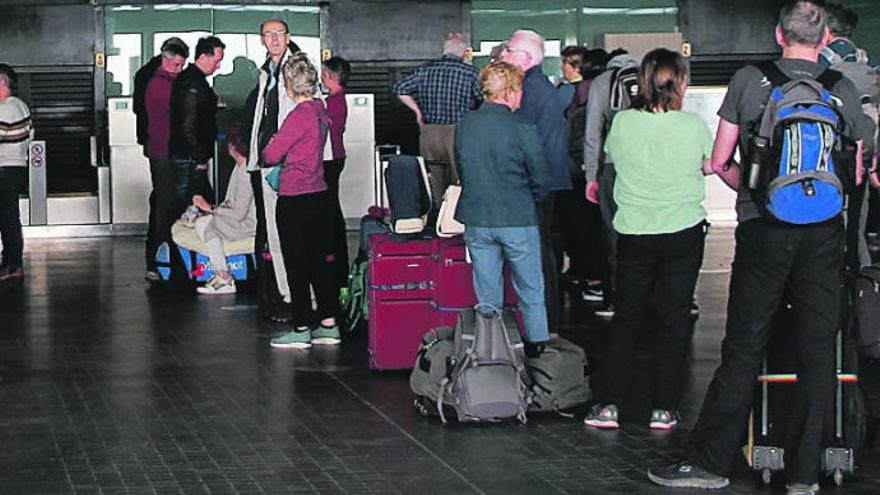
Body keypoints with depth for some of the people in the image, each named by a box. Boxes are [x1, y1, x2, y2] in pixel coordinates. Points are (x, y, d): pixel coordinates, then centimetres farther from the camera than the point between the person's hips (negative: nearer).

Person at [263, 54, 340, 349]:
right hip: (319, 194, 8)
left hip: (295, 200, -8)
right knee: (319, 259, 13)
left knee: (296, 264, 0)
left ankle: (301, 330, 6)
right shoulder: (320, 110, 7)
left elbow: (272, 155, -14)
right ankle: (329, 325, 16)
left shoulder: (300, 114, -18)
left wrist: (268, 148, 5)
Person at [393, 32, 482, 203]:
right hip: (457, 133, -3)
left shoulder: (425, 70, 5)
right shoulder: (470, 72, -4)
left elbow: (400, 88, 9)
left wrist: (418, 110, 13)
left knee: (435, 187, 10)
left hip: (428, 133, 4)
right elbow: (483, 101, -5)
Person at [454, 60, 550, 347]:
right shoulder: (522, 130, -14)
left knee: (487, 297, 11)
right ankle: (538, 347, 14)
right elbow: (541, 181, -8)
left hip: (476, 220, 4)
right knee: (531, 293, 9)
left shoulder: (464, 125, 0)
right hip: (518, 220, -4)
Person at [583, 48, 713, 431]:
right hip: (683, 230, -1)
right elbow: (710, 167, 8)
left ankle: (609, 404, 6)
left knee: (627, 318, 11)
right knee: (674, 319, 7)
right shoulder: (693, 125, -8)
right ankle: (664, 408, 8)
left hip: (633, 231, 2)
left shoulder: (622, 122, -5)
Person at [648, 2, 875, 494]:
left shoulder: (749, 80, 0)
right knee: (818, 351, 6)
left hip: (763, 231, -1)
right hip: (824, 233, 1)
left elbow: (720, 163, 5)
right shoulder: (844, 90, 3)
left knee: (744, 349, 5)